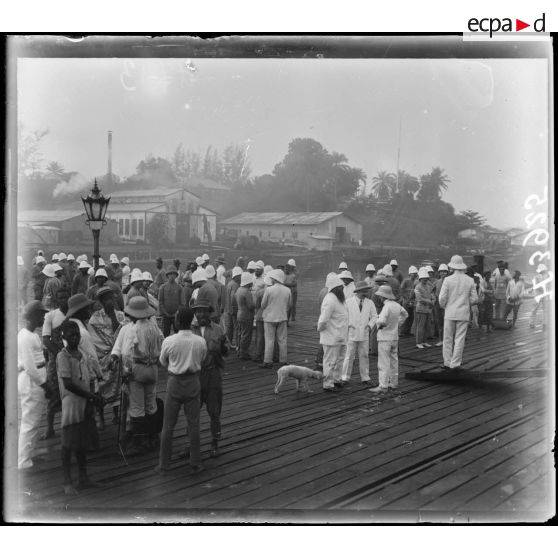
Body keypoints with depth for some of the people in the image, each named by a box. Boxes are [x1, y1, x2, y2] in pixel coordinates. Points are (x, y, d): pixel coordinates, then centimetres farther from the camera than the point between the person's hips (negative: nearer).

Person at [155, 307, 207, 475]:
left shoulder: (169, 341, -16)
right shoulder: (201, 342, -11)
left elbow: (163, 362, 1)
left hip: (175, 382, -1)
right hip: (193, 381, 2)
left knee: (168, 426, 10)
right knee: (193, 424, 12)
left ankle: (163, 465, 18)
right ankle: (195, 463, 20)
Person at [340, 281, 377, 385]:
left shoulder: (370, 303, 5)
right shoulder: (349, 302, -3)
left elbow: (374, 316, 12)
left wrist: (370, 325, -3)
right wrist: (348, 325, -9)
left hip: (364, 334, 3)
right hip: (351, 333, -3)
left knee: (364, 356, 7)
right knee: (349, 356, 0)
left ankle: (365, 378, 15)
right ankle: (345, 377, 8)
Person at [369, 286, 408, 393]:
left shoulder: (387, 307, -22)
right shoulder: (397, 305, 3)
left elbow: (382, 321, -35)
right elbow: (405, 314, 23)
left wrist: (377, 323, -14)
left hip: (385, 338, -8)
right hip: (395, 337, 8)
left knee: (383, 363, -5)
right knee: (393, 361, 16)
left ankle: (383, 386, -4)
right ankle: (394, 383, 24)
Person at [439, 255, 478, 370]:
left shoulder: (448, 280, -8)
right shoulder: (470, 280, -1)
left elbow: (442, 297, -9)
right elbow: (474, 299, 1)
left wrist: (443, 306, 11)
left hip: (450, 313, -1)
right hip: (464, 314, 1)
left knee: (448, 339, 9)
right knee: (460, 339, 5)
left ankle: (447, 363, 13)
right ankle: (455, 364, 5)